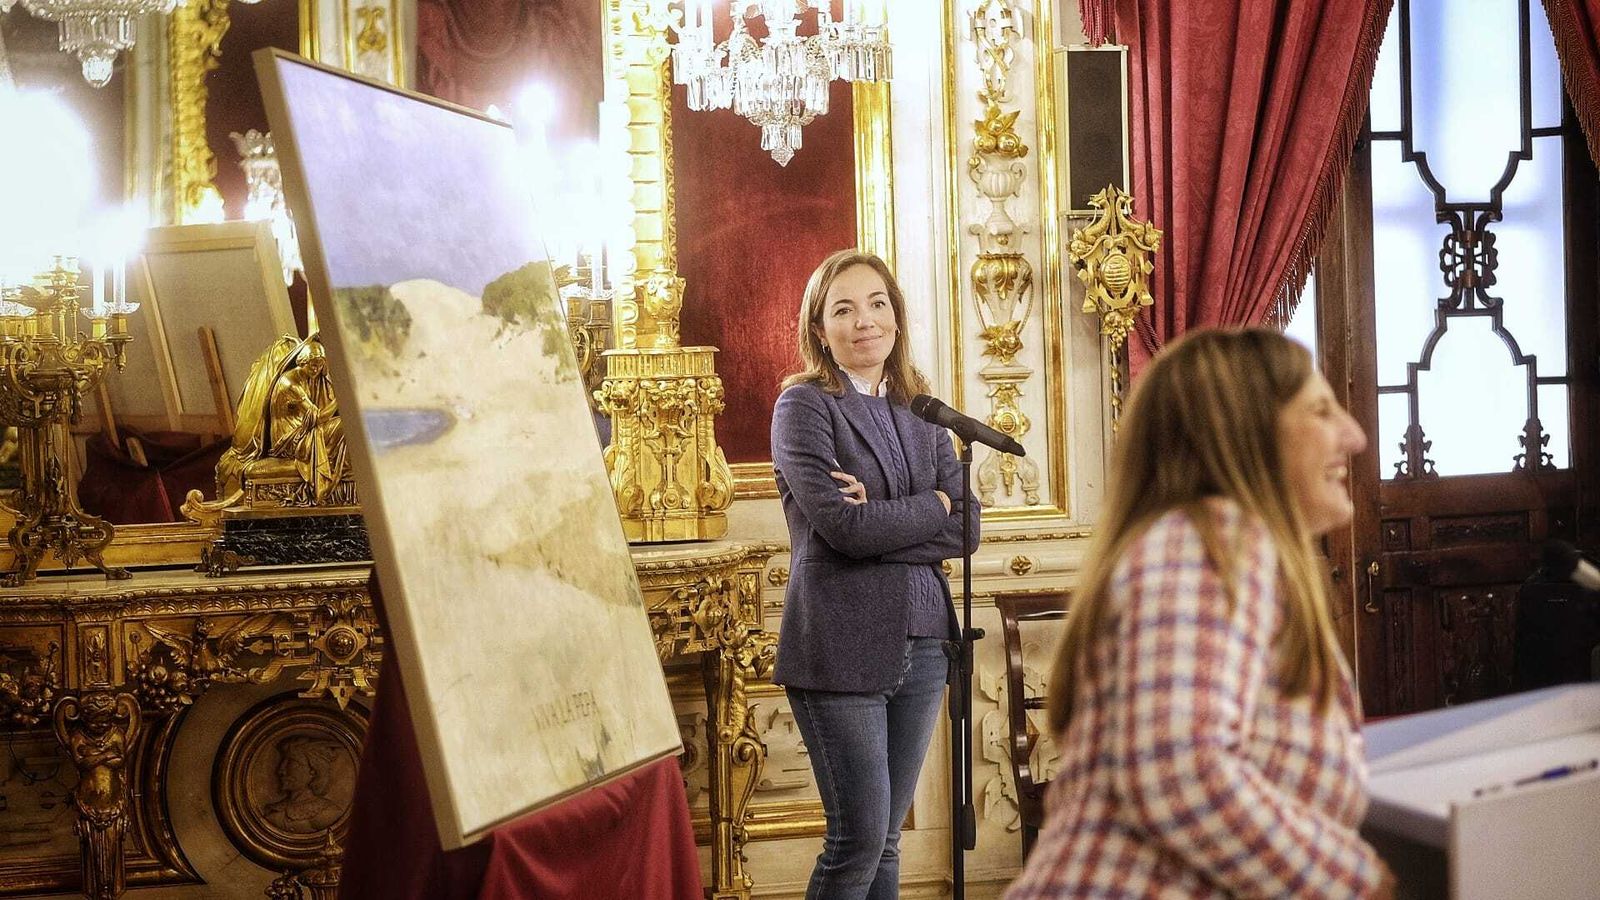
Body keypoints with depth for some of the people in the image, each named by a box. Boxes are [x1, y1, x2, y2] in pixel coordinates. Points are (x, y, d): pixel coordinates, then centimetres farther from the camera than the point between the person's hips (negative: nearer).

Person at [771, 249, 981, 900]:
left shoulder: (920, 412, 13)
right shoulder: (804, 406, -4)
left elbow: (967, 527, 3)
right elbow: (843, 527, -17)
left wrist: (883, 518, -12)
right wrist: (933, 508, -4)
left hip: (921, 642, 5)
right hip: (842, 645, -5)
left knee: (885, 840, 11)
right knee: (858, 840, -3)